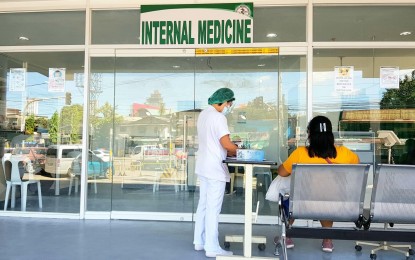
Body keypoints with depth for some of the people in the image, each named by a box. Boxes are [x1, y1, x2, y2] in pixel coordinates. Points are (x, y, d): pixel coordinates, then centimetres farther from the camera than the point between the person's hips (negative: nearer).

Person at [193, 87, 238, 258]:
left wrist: (229, 152, 13)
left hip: (203, 167, 10)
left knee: (203, 205, 15)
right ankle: (212, 248, 2)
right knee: (213, 209, -4)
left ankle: (200, 241, 23)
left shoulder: (203, 114, 14)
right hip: (215, 169, -9)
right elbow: (226, 143, -21)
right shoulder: (218, 117, -15)